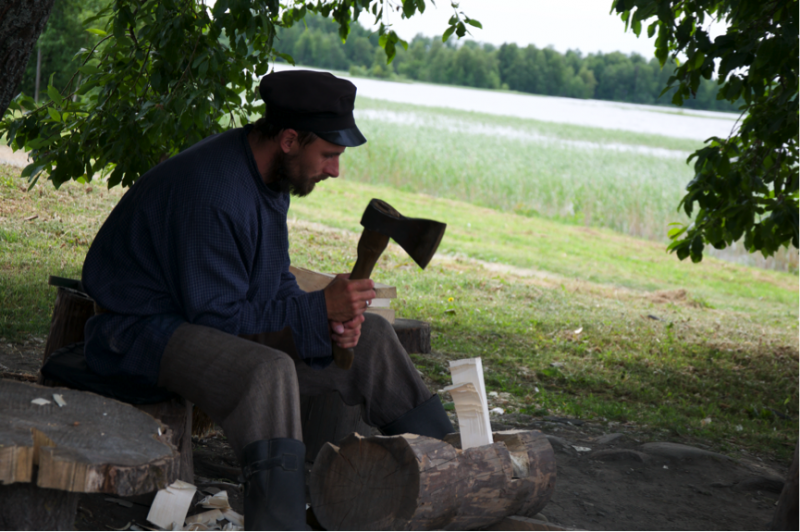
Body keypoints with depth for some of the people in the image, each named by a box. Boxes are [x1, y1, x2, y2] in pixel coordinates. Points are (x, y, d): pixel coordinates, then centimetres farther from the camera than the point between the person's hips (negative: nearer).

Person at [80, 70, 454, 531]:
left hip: (221, 316, 10)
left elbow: (278, 284, 11)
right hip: (143, 330, -9)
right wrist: (319, 310, -26)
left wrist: (331, 320, -9)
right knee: (269, 371, -39)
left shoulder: (272, 177, 2)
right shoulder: (213, 191, -28)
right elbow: (216, 317, -27)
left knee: (371, 337, 4)